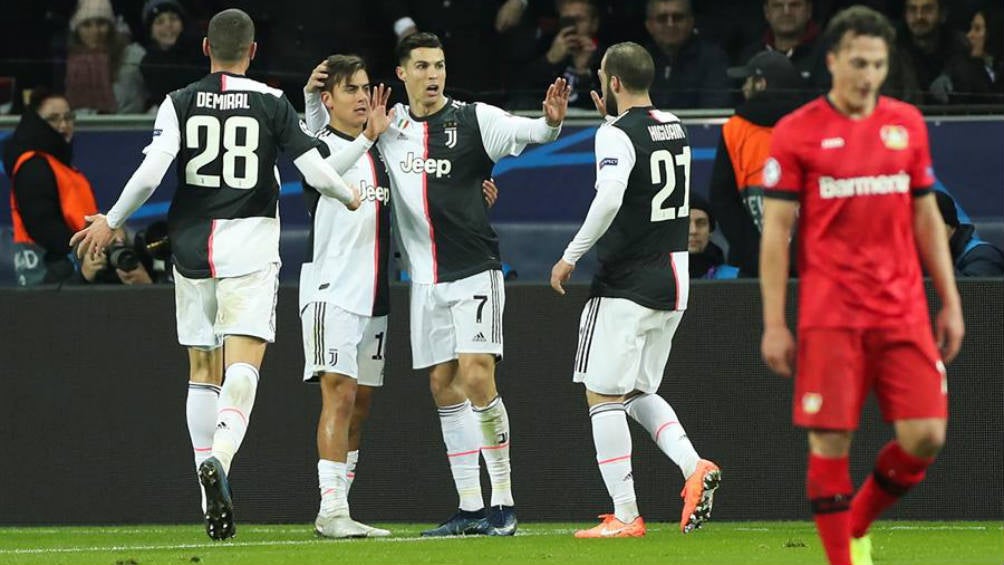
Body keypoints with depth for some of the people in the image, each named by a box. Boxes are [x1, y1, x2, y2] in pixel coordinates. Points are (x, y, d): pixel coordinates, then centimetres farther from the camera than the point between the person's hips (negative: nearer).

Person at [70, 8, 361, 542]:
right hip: (249, 249, -2)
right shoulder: (272, 104, -1)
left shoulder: (180, 103, 1)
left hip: (193, 247, 2)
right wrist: (354, 198, 18)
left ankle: (213, 500, 11)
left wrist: (110, 222, 5)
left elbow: (150, 173, -9)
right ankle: (219, 458, -36)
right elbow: (316, 172, -3)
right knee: (243, 366, -8)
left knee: (202, 369, 12)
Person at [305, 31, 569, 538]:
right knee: (443, 387, 5)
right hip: (425, 280, 5)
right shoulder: (388, 127, 8)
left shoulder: (473, 119, -5)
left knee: (476, 378, -15)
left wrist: (550, 122, -41)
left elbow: (521, 131, -20)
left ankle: (503, 502, -8)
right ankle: (470, 509, 10)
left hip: (474, 272, -5)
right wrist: (315, 96, 1)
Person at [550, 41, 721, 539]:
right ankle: (694, 467, -4)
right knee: (638, 392, 19)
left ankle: (625, 516, -4)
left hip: (627, 285, -8)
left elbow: (610, 197, -30)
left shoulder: (617, 135, -14)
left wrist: (571, 256, -24)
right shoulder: (673, 128, 11)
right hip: (673, 281, 8)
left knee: (603, 395, -1)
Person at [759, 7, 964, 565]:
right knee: (831, 441, -5)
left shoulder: (907, 123, 10)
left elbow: (926, 217, 16)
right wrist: (774, 324, -6)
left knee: (926, 438, -4)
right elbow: (776, 232, -1)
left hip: (904, 311, 3)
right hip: (830, 317, -3)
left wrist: (950, 303, 10)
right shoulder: (797, 133, -1)